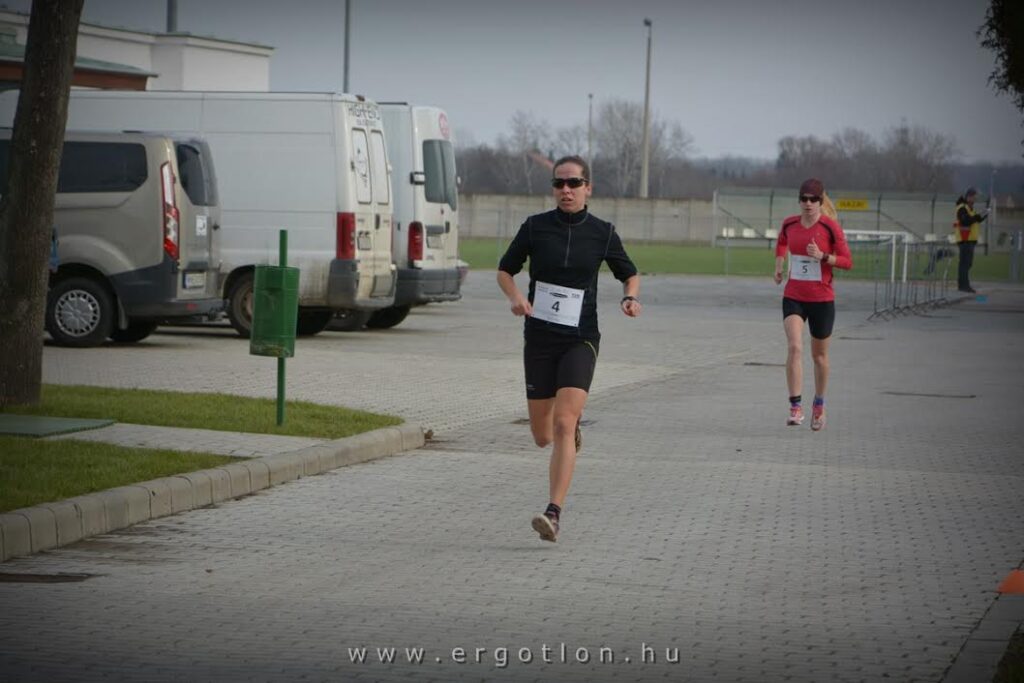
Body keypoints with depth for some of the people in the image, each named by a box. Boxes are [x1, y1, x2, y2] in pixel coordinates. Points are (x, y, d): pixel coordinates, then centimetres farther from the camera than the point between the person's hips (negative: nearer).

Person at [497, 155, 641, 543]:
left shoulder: (602, 233, 0)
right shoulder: (535, 227, 0)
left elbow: (629, 274, 14)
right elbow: (505, 270, 11)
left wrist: (630, 299, -8)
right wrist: (515, 297, -10)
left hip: (580, 339, -2)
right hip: (539, 337, 2)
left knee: (563, 425, -19)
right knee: (542, 437, 10)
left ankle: (554, 514, -22)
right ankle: (572, 427, 48)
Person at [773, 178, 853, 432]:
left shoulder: (830, 227, -9)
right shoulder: (789, 224, 2)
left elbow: (847, 262, -9)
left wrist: (822, 256, -23)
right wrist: (779, 266, 15)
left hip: (822, 299, -2)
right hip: (793, 297, 2)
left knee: (819, 354, 12)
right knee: (794, 347, -19)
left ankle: (819, 404, 34)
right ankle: (795, 407, -18)